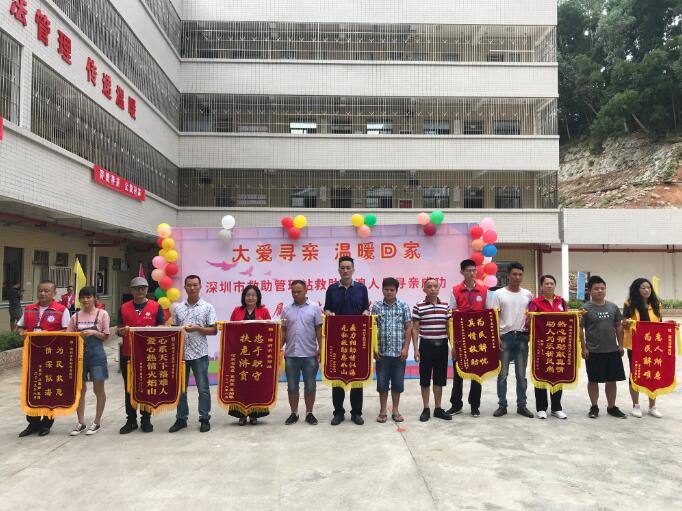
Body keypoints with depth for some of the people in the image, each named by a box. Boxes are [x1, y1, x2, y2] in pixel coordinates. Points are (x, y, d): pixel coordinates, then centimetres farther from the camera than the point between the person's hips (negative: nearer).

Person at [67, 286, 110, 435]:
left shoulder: (102, 314, -2)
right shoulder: (76, 316, 7)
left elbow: (105, 336, -2)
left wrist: (93, 332, -17)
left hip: (96, 354, -3)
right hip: (79, 353, 3)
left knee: (98, 389, 4)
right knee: (80, 389, 8)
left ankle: (97, 422, 16)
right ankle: (81, 423, 20)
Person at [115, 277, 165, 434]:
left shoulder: (156, 307, 0)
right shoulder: (124, 307, 7)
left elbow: (163, 328, 2)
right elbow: (118, 330, 10)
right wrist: (122, 331, -12)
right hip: (128, 354, 2)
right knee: (129, 388, 9)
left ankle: (146, 419, 19)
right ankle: (131, 420, 20)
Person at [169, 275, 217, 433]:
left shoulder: (207, 307, 0)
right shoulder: (178, 308, 10)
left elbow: (214, 330, -2)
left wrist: (197, 328, -15)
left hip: (199, 353, -3)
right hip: (181, 353, 3)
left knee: (203, 388, 2)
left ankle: (205, 419, 13)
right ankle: (181, 418, 22)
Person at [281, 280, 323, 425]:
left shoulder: (314, 307, 0)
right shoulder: (286, 309, 6)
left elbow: (319, 330, 0)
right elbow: (283, 331, 9)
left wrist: (321, 349, -6)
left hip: (310, 354, -2)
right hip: (291, 354, 2)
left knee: (310, 386, 6)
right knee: (292, 386, 9)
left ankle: (309, 413, 19)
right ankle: (294, 413, 21)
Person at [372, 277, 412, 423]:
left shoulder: (404, 306, 0)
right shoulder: (376, 307, 1)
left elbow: (408, 328, 1)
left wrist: (406, 348, -6)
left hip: (399, 352, 0)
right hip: (382, 352, 0)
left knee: (398, 382, 7)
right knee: (382, 382, 6)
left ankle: (395, 410, 21)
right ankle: (382, 411, 19)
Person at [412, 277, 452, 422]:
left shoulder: (445, 306, 5)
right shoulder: (418, 307, -5)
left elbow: (448, 328, 9)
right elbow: (415, 329, -4)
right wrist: (416, 349, -9)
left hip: (442, 345, 3)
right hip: (426, 345, -3)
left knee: (440, 378, 10)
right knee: (425, 378, 4)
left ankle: (438, 409, 21)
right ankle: (426, 409, 14)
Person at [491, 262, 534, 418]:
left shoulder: (528, 294, 7)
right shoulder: (499, 293, -1)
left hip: (522, 337, 2)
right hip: (505, 336, -2)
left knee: (521, 374, 9)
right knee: (502, 374, 3)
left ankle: (521, 405, 19)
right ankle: (502, 405, 13)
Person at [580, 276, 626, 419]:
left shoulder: (613, 307, 6)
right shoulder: (585, 308, -6)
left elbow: (618, 326, 12)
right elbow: (579, 329, -6)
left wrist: (620, 345, 8)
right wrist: (584, 348, -10)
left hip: (612, 350, 4)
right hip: (594, 352, -4)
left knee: (612, 380, 10)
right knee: (593, 380, 6)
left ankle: (611, 407, 25)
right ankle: (594, 407, 20)